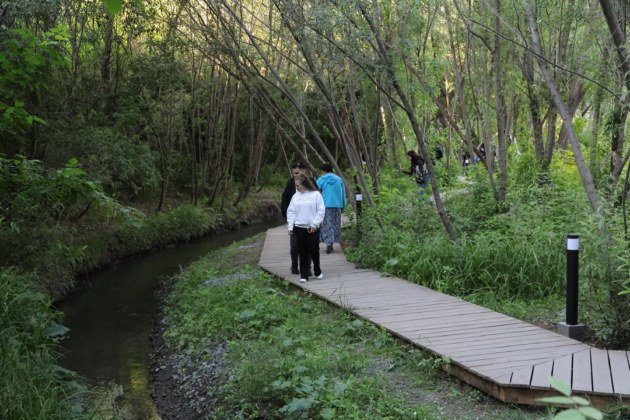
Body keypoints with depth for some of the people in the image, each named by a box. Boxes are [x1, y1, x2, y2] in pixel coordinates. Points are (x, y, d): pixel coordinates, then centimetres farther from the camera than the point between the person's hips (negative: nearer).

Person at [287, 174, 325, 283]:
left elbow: (321, 211, -5)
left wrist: (315, 224, -11)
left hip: (313, 228, -3)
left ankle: (318, 272, 27)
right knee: (302, 252, 3)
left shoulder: (316, 194, -3)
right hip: (299, 227, 3)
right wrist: (290, 226, 1)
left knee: (314, 250, 7)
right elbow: (290, 212, 9)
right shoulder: (295, 196, 8)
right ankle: (304, 275, 7)